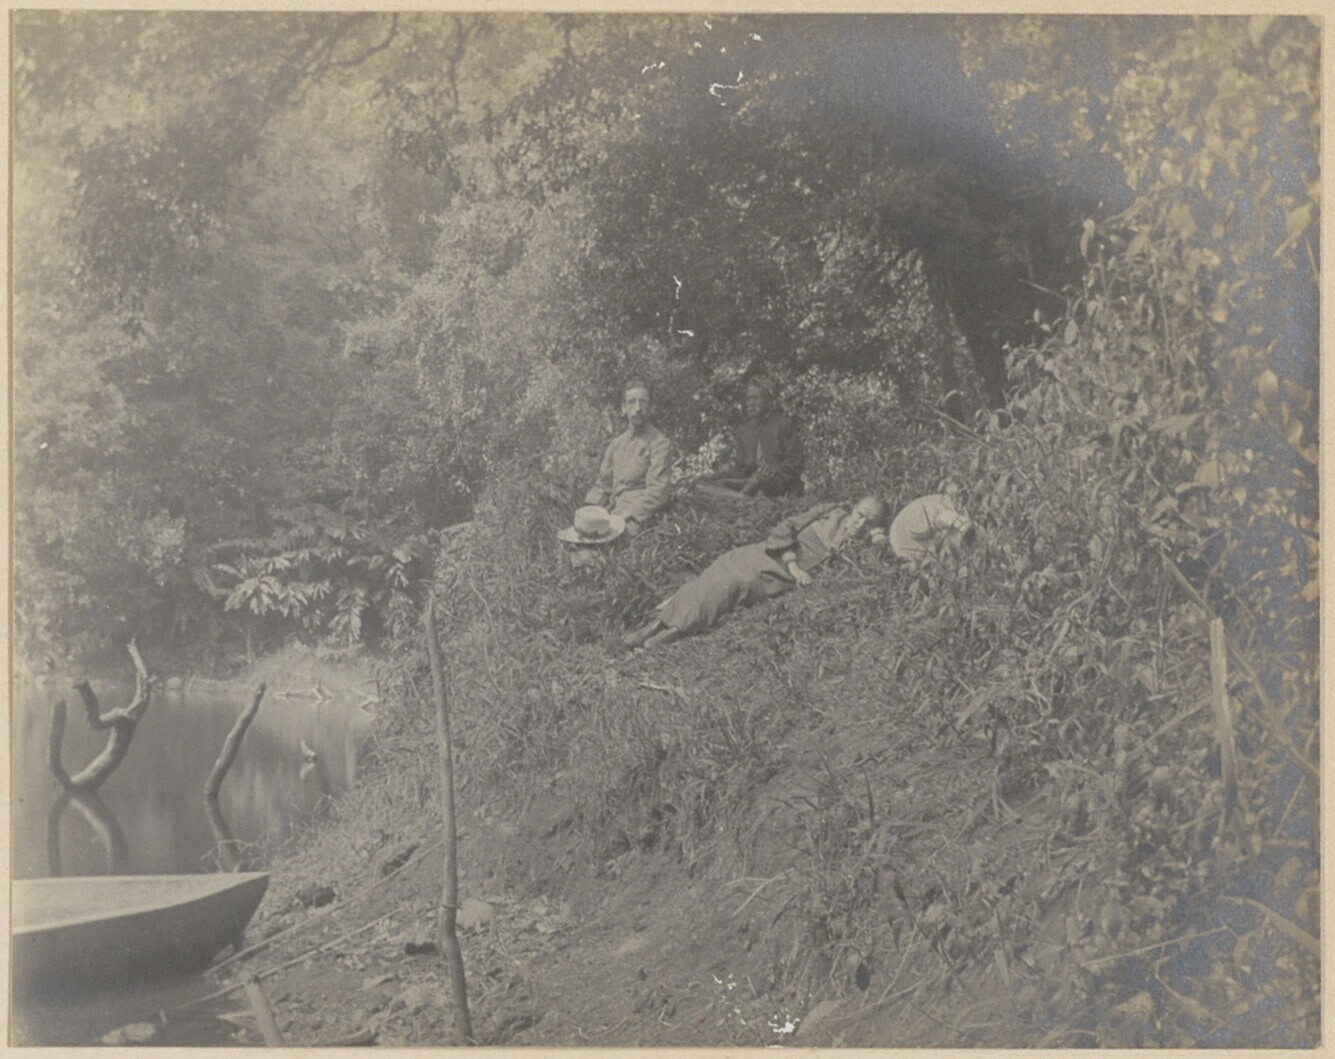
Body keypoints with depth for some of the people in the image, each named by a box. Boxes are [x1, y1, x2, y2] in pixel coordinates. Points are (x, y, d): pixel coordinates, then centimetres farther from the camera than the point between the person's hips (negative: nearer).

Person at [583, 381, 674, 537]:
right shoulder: (616, 443, 19)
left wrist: (624, 517, -21)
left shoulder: (659, 443, -3)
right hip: (612, 512, 6)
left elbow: (657, 491, -12)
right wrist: (590, 509, -1)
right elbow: (602, 483, 20)